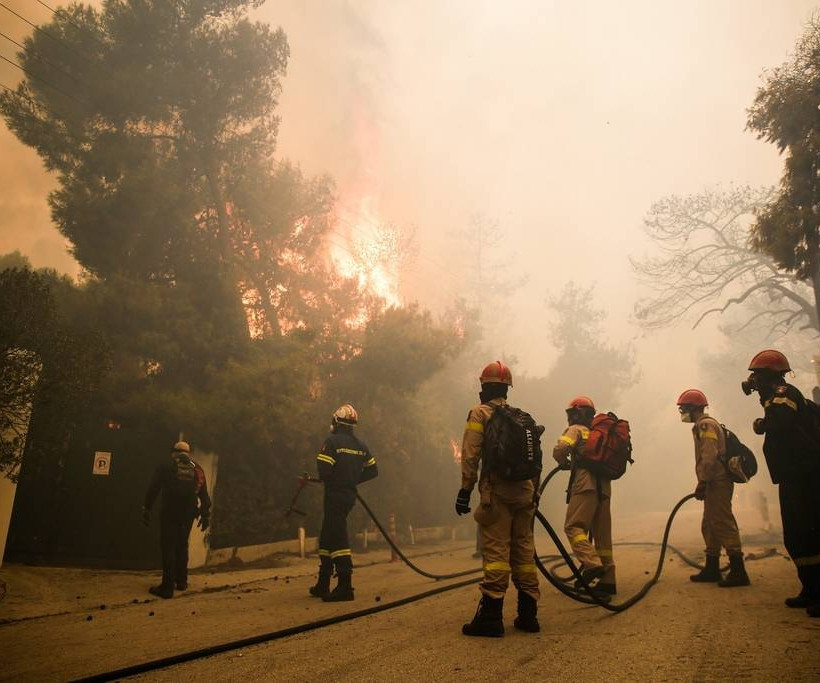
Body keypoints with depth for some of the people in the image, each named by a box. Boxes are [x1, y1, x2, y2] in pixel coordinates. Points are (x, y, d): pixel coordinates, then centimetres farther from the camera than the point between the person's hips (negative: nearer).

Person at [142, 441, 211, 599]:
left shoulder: (165, 467, 2)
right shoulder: (197, 470, 11)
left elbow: (152, 489, -4)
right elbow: (204, 495, 10)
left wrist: (146, 509, 0)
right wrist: (205, 516, 15)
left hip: (170, 513, -4)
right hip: (188, 514, 4)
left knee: (168, 547, -1)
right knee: (182, 546, 19)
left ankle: (167, 587, -5)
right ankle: (181, 581, 24)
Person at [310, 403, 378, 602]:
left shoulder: (332, 441, -11)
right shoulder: (361, 445, 10)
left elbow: (323, 469, -19)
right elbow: (373, 470, 11)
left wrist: (328, 481, 2)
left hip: (334, 494, -8)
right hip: (350, 494, 8)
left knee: (338, 538, -6)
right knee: (327, 536, 17)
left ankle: (345, 585, -10)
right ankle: (323, 584, 25)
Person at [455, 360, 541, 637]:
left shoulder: (480, 414, -2)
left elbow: (470, 456, -11)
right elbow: (535, 457, 16)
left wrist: (465, 490, -8)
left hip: (497, 492, -6)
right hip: (524, 492, 6)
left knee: (496, 550, -6)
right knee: (524, 550, 11)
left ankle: (491, 615, -6)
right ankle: (528, 614, 17)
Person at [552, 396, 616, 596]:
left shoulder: (576, 430, 4)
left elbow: (559, 450, -12)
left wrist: (564, 463, 8)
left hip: (585, 485, -7)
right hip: (604, 487, 7)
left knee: (573, 527, -8)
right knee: (602, 533, 9)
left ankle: (591, 564, -25)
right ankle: (607, 580, 10)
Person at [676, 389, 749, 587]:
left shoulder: (706, 425, -10)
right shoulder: (703, 425, 21)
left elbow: (710, 456, -21)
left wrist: (702, 483, -21)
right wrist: (704, 484, 18)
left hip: (717, 483, -11)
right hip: (715, 484, 11)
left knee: (723, 525, -11)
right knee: (709, 527, 14)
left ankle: (738, 572, -9)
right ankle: (711, 570, 21)